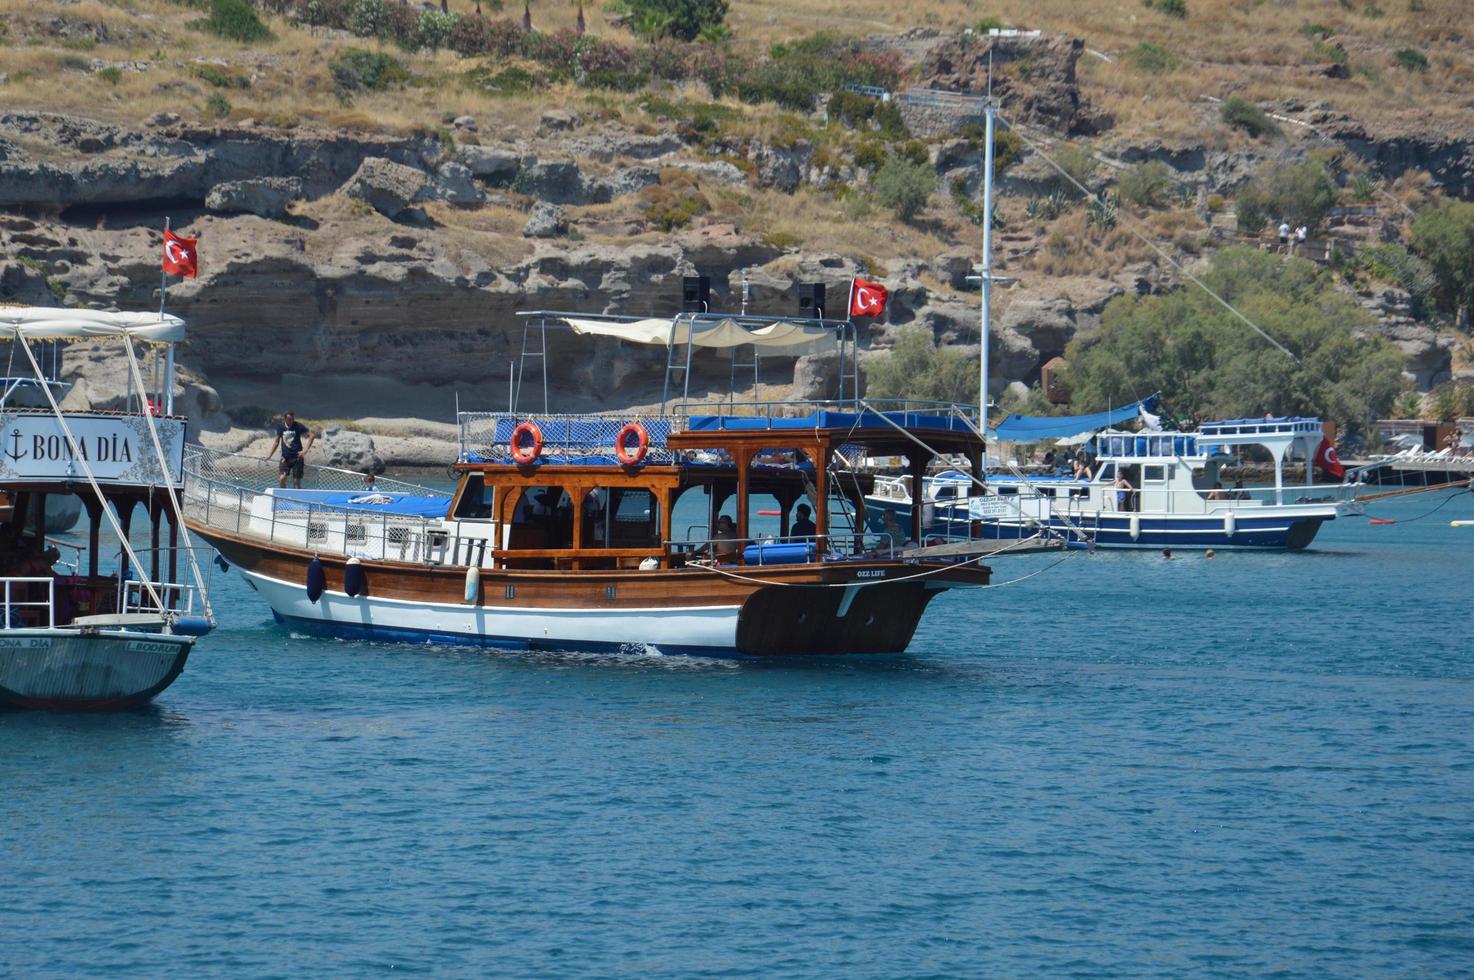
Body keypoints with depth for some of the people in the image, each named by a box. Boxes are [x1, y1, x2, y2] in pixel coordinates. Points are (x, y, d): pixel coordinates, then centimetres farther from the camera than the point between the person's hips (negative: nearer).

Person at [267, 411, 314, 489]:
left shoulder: (298, 426, -8)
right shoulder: (280, 426, 3)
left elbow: (311, 435, -7)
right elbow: (277, 441, 16)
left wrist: (305, 450, -14)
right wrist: (270, 454, 12)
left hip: (297, 458, -3)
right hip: (285, 458, 3)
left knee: (296, 481, 1)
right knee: (282, 478, -13)